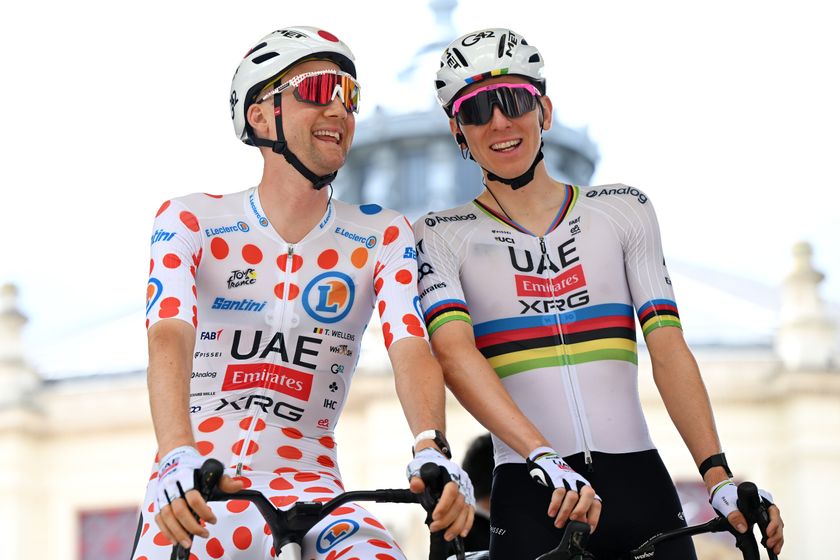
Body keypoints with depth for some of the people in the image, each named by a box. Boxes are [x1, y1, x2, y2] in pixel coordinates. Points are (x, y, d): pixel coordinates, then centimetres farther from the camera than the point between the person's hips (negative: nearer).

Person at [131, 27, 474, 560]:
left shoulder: (383, 236, 5)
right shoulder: (191, 220, 0)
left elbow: (412, 349, -10)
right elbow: (170, 338, -17)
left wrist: (432, 449, -32)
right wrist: (179, 456, -36)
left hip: (308, 480, 0)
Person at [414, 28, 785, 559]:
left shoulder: (622, 210, 12)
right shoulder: (441, 237, 6)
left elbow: (668, 347, 3)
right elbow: (453, 352, -11)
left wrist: (718, 474, -10)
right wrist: (544, 458, -26)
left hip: (642, 490, 2)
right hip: (531, 498, -1)